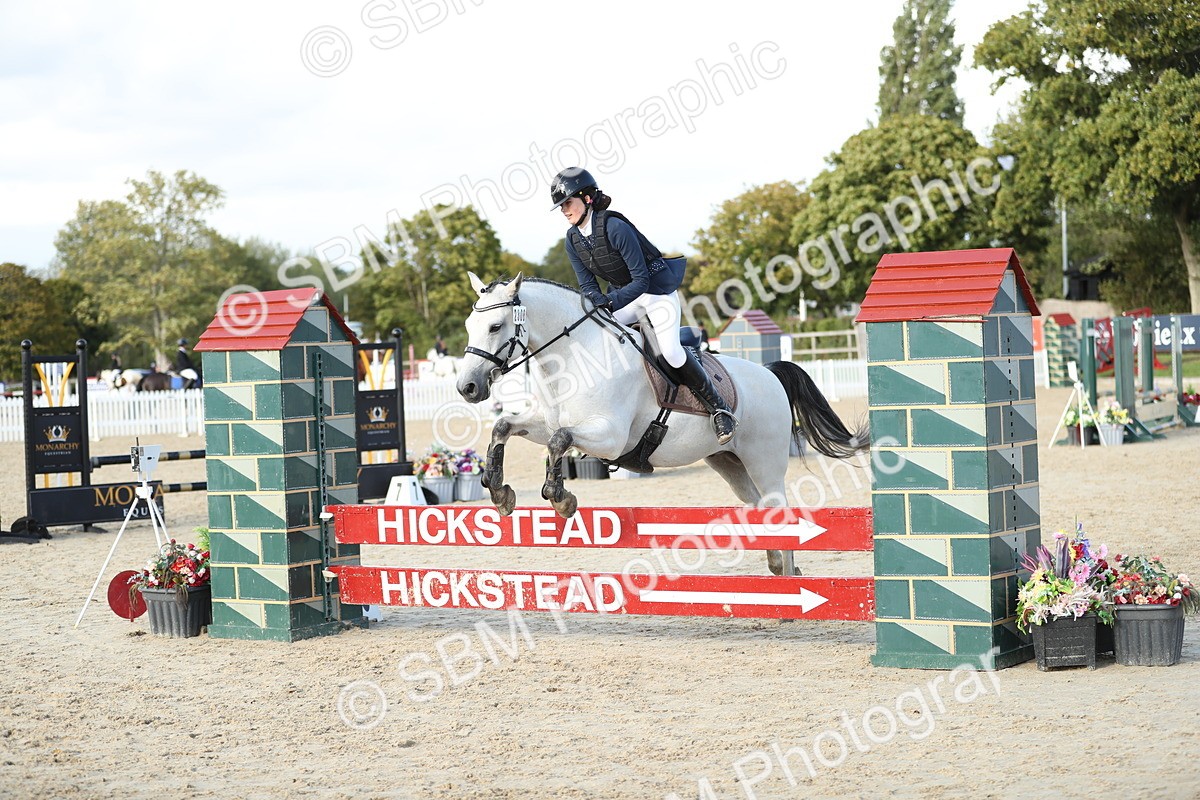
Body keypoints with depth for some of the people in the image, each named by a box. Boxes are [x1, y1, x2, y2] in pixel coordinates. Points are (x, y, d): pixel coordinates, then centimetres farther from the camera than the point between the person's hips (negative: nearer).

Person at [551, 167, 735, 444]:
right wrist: (596, 303, -25)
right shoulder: (572, 240, -5)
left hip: (656, 290, -7)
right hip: (622, 294, 7)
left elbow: (641, 280, -26)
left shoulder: (614, 227, -27)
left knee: (671, 351, -20)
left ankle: (719, 408, -6)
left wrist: (611, 303, -36)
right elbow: (588, 285, -3)